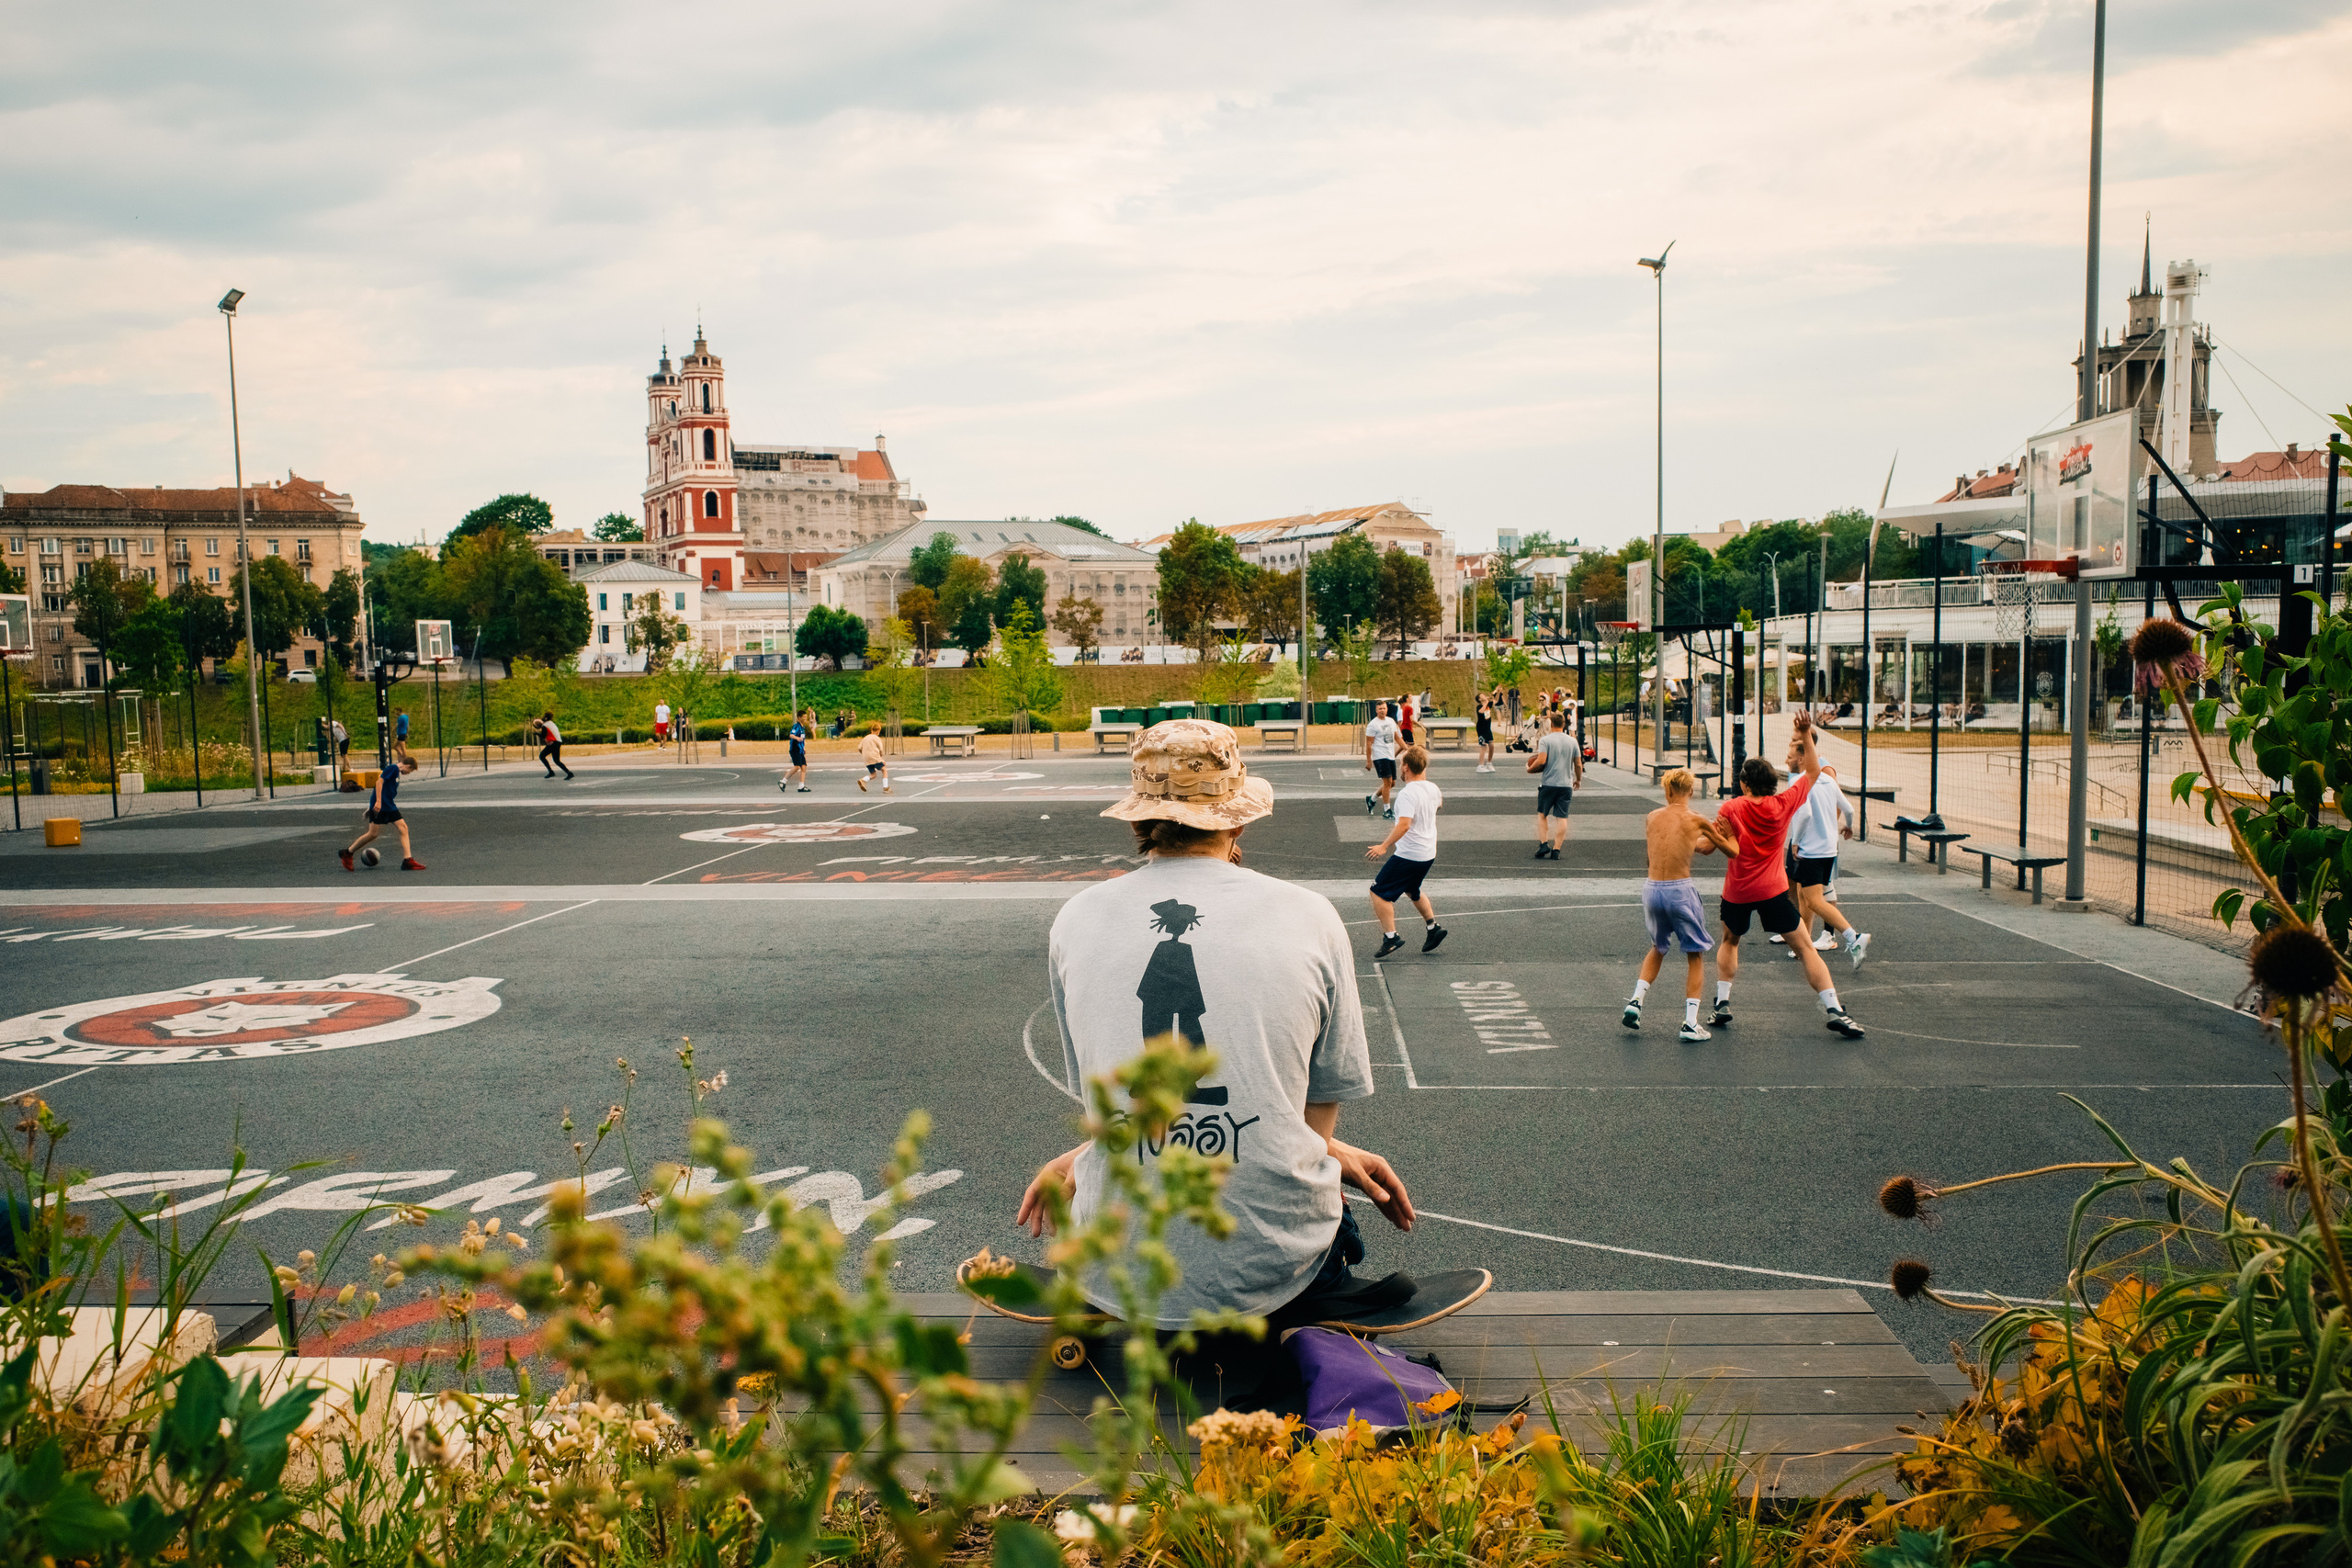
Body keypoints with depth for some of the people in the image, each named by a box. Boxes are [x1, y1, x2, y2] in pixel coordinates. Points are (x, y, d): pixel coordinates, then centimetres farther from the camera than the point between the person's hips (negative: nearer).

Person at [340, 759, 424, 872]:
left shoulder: (397, 772, 19)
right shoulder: (393, 768, -9)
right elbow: (379, 781, -18)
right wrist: (378, 801, -25)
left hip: (390, 806, 10)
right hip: (379, 806, -10)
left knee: (403, 828, -1)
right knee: (373, 833, -7)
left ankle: (408, 860, -4)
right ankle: (347, 853, 11)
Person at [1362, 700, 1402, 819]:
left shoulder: (1391, 721, 13)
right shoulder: (1373, 725, -8)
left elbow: (1397, 737, 21)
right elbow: (1369, 744, -9)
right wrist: (1368, 761, -12)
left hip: (1391, 756, 8)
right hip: (1380, 756, -7)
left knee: (1392, 783, 9)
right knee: (1387, 781, -13)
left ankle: (1371, 799, 29)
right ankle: (1387, 811, -5)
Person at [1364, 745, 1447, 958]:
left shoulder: (1407, 794, -22)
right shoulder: (1432, 788, 4)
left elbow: (1404, 824, -32)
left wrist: (1384, 846, -28)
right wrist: (1425, 778, 38)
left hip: (1408, 856, -9)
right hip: (1428, 854, 9)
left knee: (1379, 892, 0)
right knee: (1412, 890, 30)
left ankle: (1391, 936, -4)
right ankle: (1434, 927, 29)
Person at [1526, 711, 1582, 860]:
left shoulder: (1545, 740, -6)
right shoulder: (1572, 741, 6)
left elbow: (1541, 761, -17)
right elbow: (1579, 765, 8)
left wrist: (1530, 769, 1)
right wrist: (1578, 779, 23)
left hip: (1548, 783, -2)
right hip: (1566, 784, 2)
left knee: (1542, 814, 13)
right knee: (1562, 817, 3)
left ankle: (1543, 843, 2)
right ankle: (1556, 849, 0)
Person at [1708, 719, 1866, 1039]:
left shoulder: (1731, 810, -7)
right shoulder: (1784, 803, -3)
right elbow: (1814, 772, 9)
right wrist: (1806, 736, 8)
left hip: (1737, 892, 1)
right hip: (1773, 891, -1)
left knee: (1729, 942, 25)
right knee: (1804, 948, 2)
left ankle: (1722, 1004, 16)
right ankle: (1833, 1010, -7)